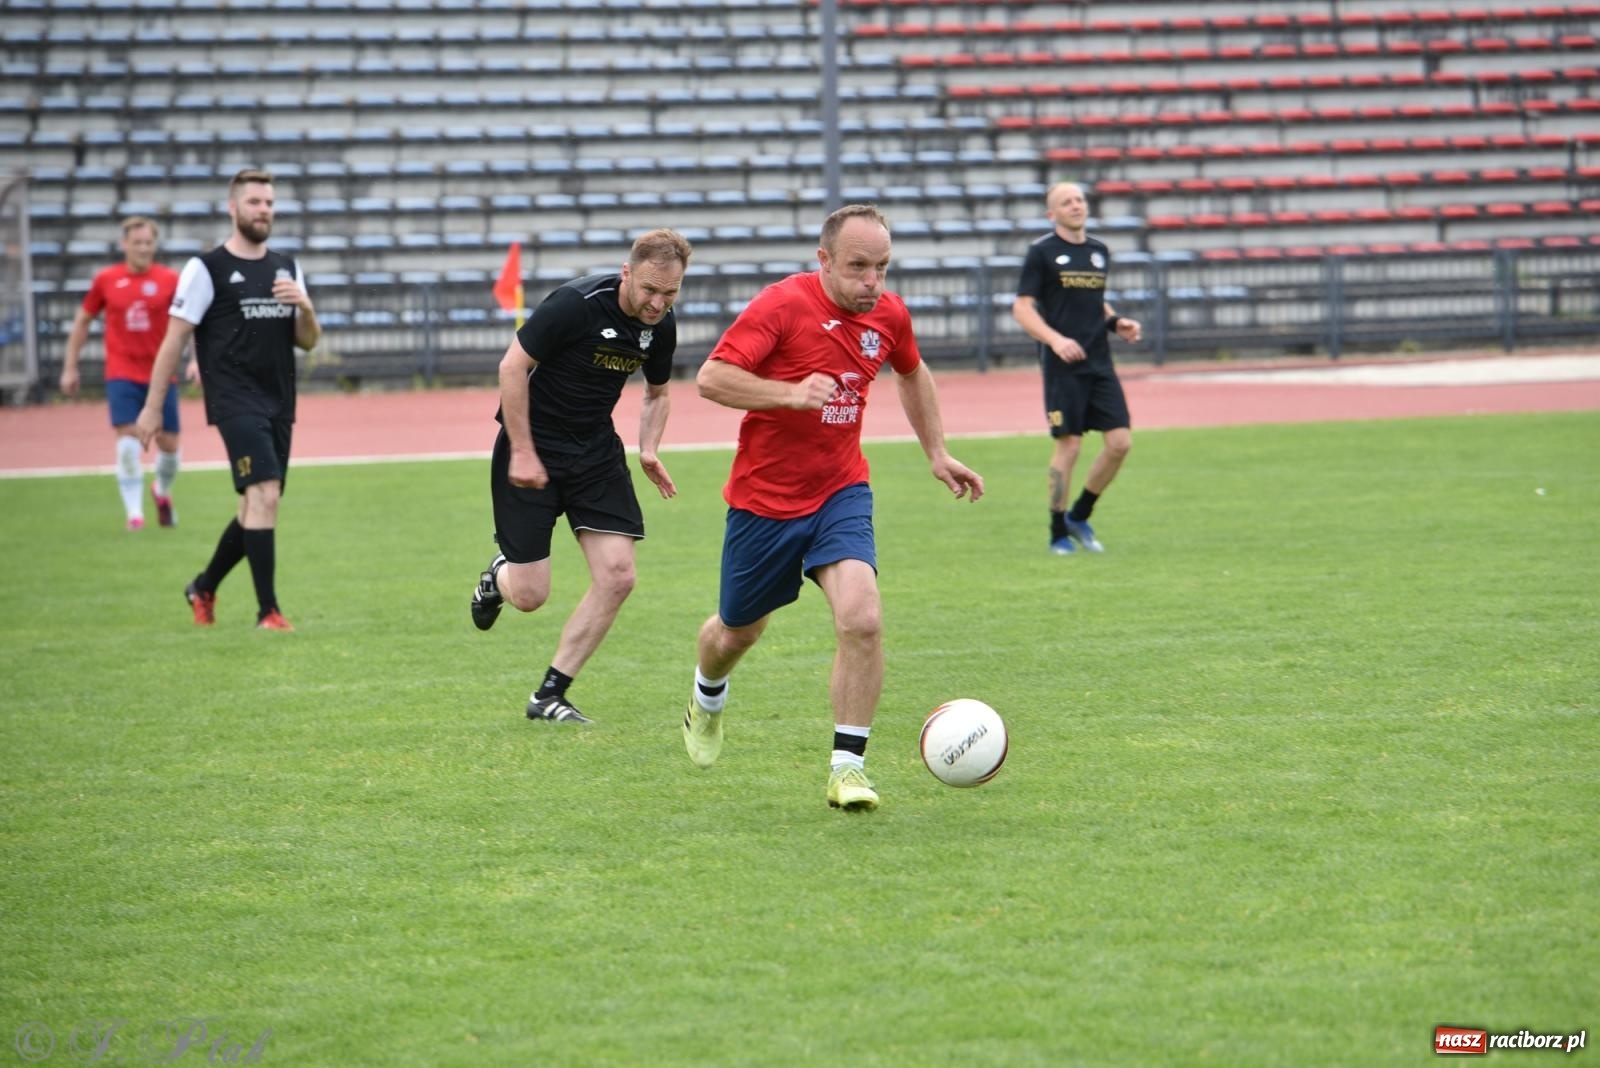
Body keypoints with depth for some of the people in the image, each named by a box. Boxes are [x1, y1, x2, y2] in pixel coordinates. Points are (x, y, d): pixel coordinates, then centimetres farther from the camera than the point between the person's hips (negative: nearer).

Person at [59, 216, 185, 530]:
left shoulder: (170, 279, -2)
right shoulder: (106, 280, 1)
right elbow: (82, 321, 11)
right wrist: (70, 367, 10)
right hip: (122, 373, -1)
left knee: (168, 442, 5)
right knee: (127, 439, -13)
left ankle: (162, 492, 36)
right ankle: (134, 513, -6)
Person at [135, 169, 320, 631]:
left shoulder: (287, 268, 13)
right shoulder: (207, 268, -4)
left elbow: (308, 341, 14)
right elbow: (175, 338, -3)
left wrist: (304, 307, -8)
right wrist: (153, 406, -5)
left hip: (280, 403, 6)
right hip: (236, 402, -6)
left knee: (256, 507, 12)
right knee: (264, 495, -18)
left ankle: (204, 588, 33)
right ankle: (268, 610, -15)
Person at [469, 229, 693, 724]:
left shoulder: (661, 326, -2)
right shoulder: (577, 303, -23)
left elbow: (657, 393, 16)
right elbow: (513, 365, -19)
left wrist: (649, 450, -2)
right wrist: (522, 452, -20)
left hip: (596, 451, 6)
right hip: (531, 448, -6)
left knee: (617, 575, -8)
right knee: (529, 595, -6)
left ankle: (550, 695, 4)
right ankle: (499, 576, 34)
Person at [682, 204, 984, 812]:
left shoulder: (888, 314, -2)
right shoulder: (782, 304, -19)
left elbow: (912, 374, 20)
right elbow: (711, 378, -24)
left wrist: (937, 454, 19)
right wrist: (791, 393, -35)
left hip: (841, 493, 2)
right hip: (763, 499, -2)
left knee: (861, 620, -22)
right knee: (738, 632, 16)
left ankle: (847, 768, -13)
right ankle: (708, 699, 53)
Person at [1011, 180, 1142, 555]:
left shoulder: (1099, 252, 15)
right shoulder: (1041, 252, -3)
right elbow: (1022, 307, -7)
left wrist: (1116, 322, 8)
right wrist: (1055, 339, -21)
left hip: (1100, 363, 6)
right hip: (1062, 366, -6)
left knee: (1120, 441, -2)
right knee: (1069, 446, -6)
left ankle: (1079, 517, 16)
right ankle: (1058, 534, 7)